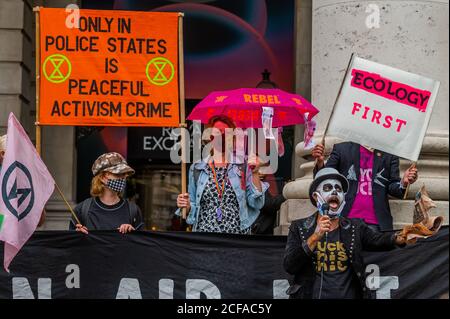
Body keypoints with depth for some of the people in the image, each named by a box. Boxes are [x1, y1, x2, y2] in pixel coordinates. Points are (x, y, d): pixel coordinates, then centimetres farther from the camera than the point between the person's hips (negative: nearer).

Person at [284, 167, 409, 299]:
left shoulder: (355, 227, 9)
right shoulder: (299, 228, 5)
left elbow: (378, 240, -7)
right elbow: (289, 266, -5)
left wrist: (399, 238, -27)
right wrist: (315, 237, -15)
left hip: (349, 295, 2)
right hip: (311, 295, -2)